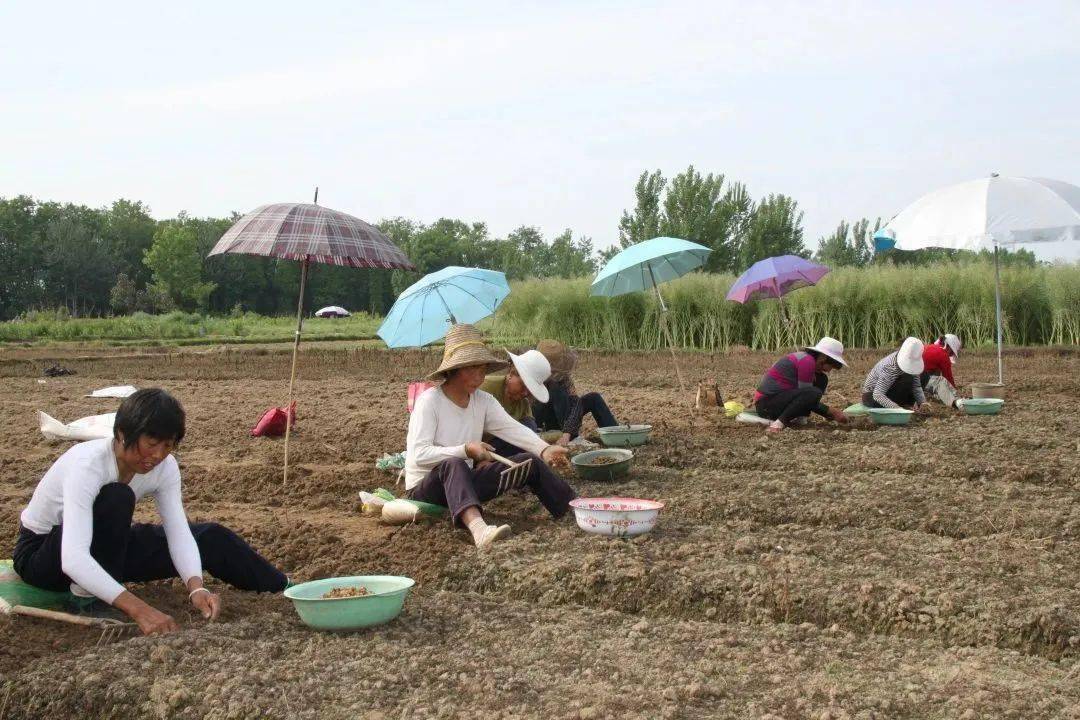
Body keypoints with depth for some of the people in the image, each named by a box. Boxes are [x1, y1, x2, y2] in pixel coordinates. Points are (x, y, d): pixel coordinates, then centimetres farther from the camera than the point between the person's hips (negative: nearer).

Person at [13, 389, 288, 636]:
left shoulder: (164, 467, -16)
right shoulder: (88, 465, -36)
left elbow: (179, 534, -20)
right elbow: (73, 558, -46)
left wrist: (196, 587, -40)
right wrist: (137, 608, -55)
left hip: (106, 549, 6)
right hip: (41, 553, -6)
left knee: (211, 537, -8)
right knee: (116, 498, -35)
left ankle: (284, 592, 10)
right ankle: (89, 598, -21)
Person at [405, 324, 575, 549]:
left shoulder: (483, 401, 4)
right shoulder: (429, 401, -16)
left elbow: (512, 428, -9)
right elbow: (419, 455, -24)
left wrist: (544, 449, -27)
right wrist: (466, 450, -31)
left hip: (463, 482, 7)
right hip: (425, 487, -7)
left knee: (530, 462, -6)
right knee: (453, 465, -42)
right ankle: (478, 529, -67)